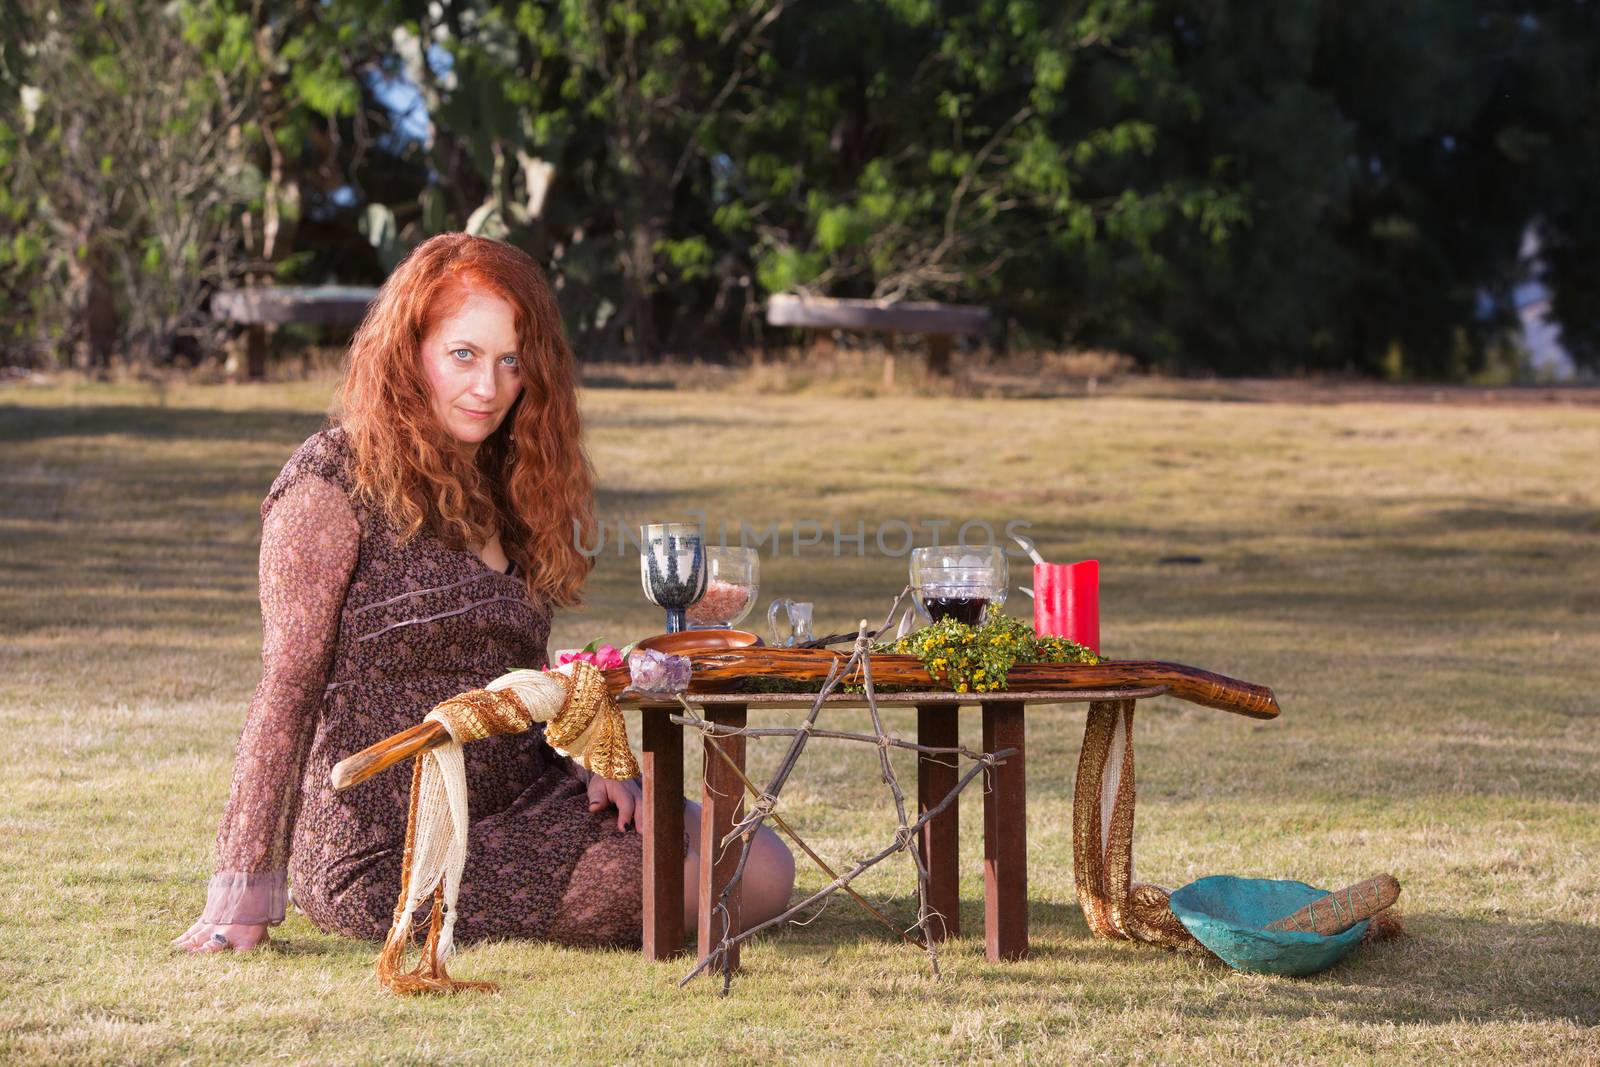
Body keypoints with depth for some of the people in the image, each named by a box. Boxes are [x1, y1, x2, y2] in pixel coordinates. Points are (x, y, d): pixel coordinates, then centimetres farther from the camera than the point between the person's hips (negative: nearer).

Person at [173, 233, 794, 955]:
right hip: (385, 852, -8)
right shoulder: (334, 482, -10)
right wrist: (244, 887, -19)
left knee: (764, 873, -5)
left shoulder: (499, 488, 14)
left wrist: (587, 761, 0)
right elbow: (288, 683, -16)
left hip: (518, 805, 8)